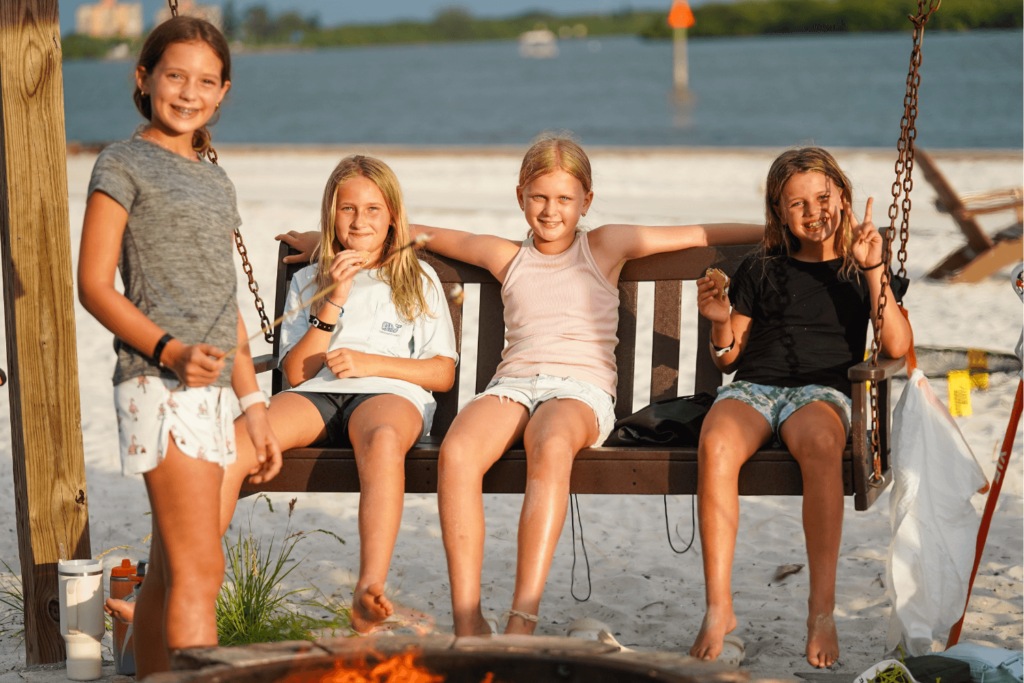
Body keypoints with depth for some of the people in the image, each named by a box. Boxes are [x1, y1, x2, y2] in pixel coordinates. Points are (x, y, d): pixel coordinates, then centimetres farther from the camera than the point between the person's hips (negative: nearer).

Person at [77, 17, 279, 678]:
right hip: (158, 383, -7)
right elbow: (94, 284, -8)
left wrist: (254, 402, 20)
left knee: (171, 572, 10)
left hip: (207, 386, 7)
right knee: (199, 570, -13)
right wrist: (169, 350, -21)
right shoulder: (123, 164, -1)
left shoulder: (216, 182, 20)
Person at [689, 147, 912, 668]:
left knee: (820, 443, -40)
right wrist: (721, 324, -2)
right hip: (752, 387, 1)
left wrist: (873, 269, -5)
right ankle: (718, 606, -31)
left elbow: (897, 346, 1)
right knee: (715, 444, -36)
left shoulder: (859, 270, 17)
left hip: (821, 390, -1)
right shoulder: (760, 270, 20)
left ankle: (821, 610, -35)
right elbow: (729, 356, 20)